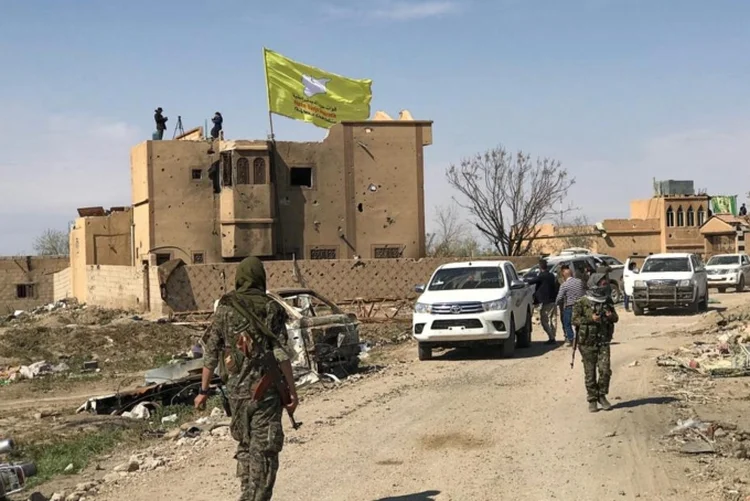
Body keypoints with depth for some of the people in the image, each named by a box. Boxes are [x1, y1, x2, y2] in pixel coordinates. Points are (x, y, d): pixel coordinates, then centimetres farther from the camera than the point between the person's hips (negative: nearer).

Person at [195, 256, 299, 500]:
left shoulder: (225, 308, 3)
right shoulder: (271, 309, -5)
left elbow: (211, 353, 2)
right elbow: (281, 354, -10)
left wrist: (204, 391, 8)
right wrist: (292, 391, -5)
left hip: (237, 389, 3)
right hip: (266, 390, -3)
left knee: (245, 445, 20)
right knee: (264, 450, 0)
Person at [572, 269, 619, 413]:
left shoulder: (607, 301, 7)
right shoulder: (583, 302, -7)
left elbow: (616, 317, 16)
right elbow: (574, 319, -9)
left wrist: (611, 316, -7)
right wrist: (590, 319, -21)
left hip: (603, 342, 3)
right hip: (588, 343, -3)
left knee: (605, 370, -6)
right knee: (590, 373, 3)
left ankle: (602, 396, 13)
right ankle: (592, 400, 15)